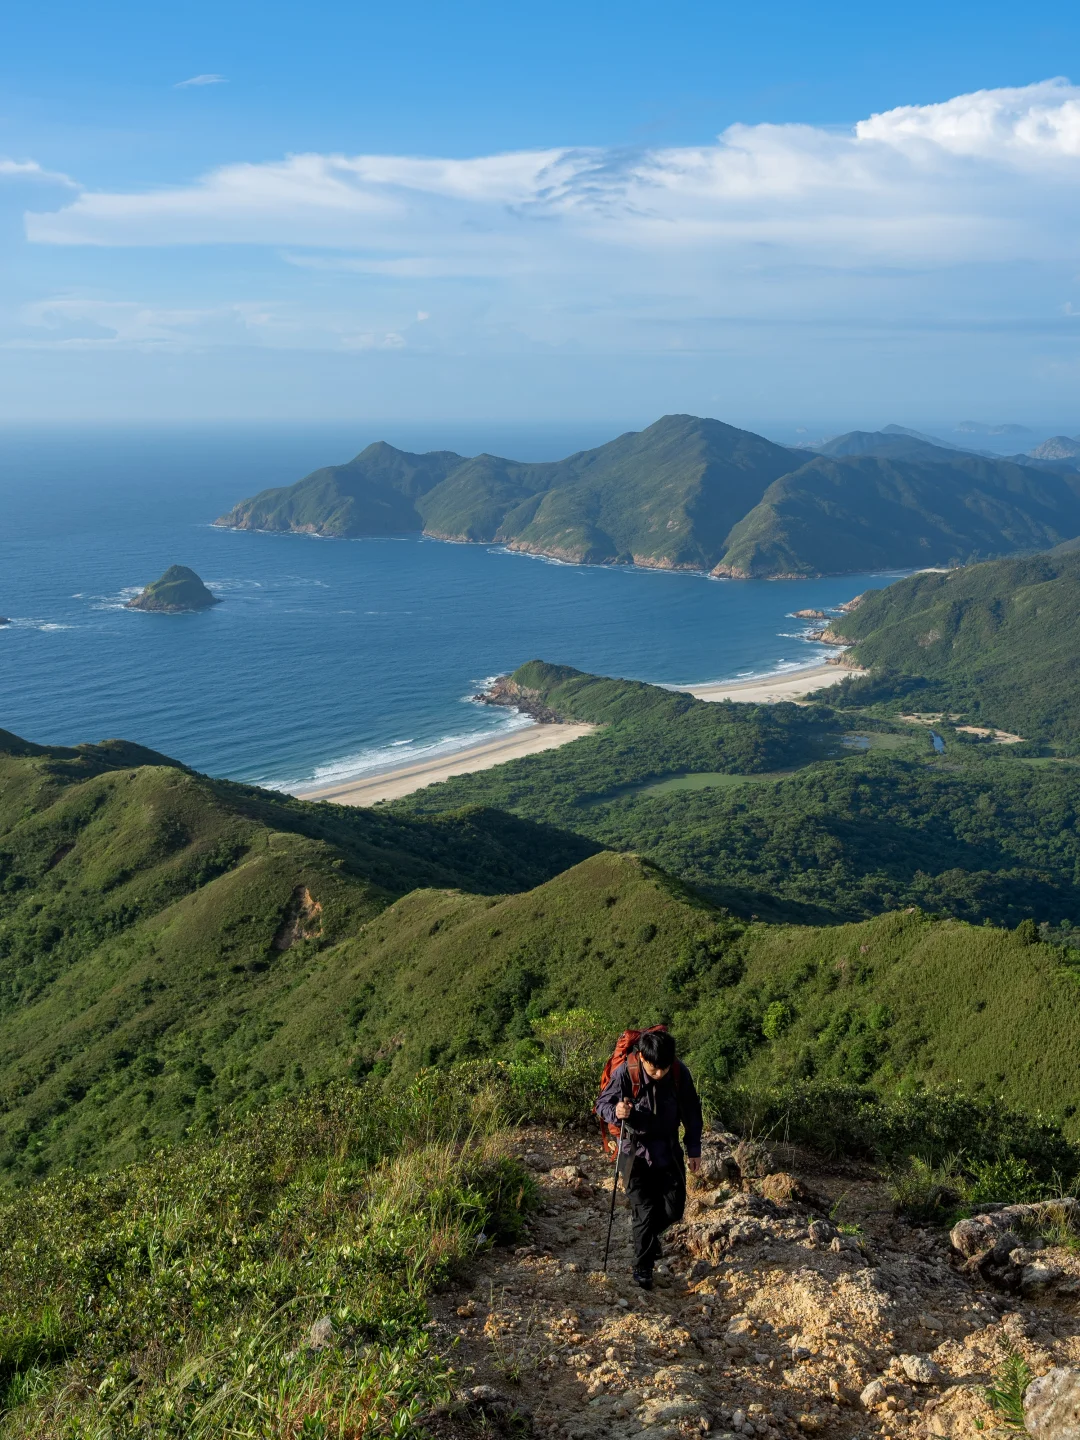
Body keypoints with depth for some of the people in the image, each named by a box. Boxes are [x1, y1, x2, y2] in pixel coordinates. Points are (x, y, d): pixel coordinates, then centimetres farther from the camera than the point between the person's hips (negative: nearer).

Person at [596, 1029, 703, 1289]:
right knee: (644, 1212, -3)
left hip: (669, 1151, 3)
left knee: (673, 1210, 7)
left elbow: (691, 1112, 0)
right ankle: (642, 1268, 15)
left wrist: (694, 1149, 4)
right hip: (636, 1152, -3)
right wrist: (616, 1112, -34)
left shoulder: (680, 1073, -14)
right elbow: (602, 1104, -11)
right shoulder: (625, 1073, -23)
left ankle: (651, 1235, 40)